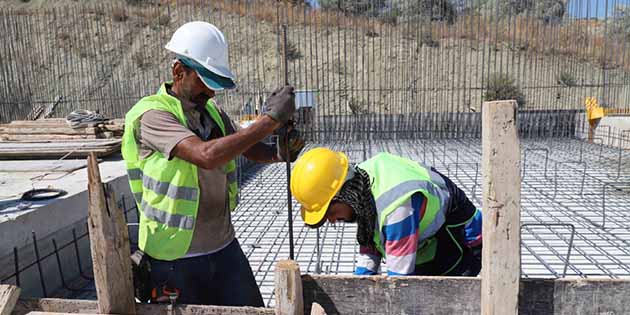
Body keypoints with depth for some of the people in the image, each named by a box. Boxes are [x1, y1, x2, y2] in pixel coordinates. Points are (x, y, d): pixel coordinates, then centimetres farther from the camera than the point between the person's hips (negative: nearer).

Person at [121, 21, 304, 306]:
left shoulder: (212, 111, 4)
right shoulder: (152, 114, -18)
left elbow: (247, 147, 12)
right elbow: (207, 155, -34)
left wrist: (278, 152, -11)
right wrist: (271, 119, -29)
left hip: (225, 248, 6)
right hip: (176, 260, -6)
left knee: (251, 310, 15)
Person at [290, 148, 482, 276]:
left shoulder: (397, 205, -40)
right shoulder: (362, 179, -12)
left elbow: (399, 279, -32)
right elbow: (370, 241, 1)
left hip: (461, 245, -8)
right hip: (429, 245, 8)